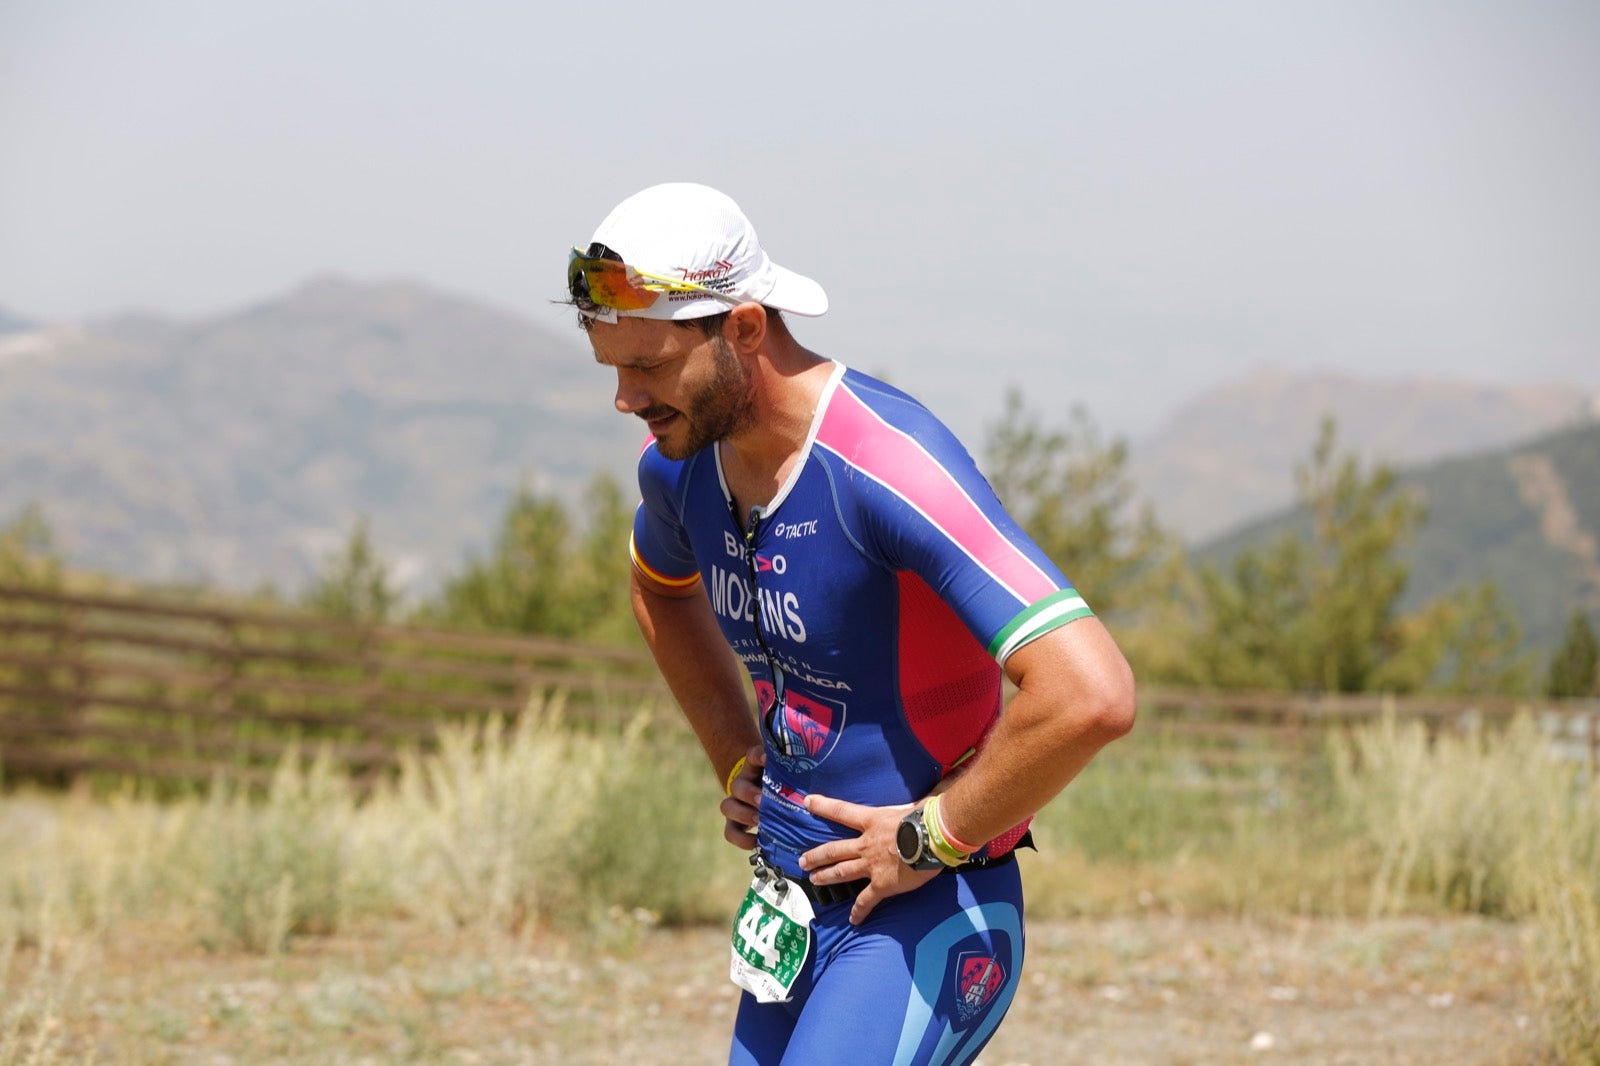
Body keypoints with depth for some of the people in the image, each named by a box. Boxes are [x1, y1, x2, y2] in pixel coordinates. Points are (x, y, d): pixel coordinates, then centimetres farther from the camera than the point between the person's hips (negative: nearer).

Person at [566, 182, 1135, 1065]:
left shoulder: (887, 466, -24)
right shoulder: (680, 462, 2)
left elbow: (1090, 695, -33)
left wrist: (931, 838, -21)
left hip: (923, 922, -8)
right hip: (794, 917, 8)